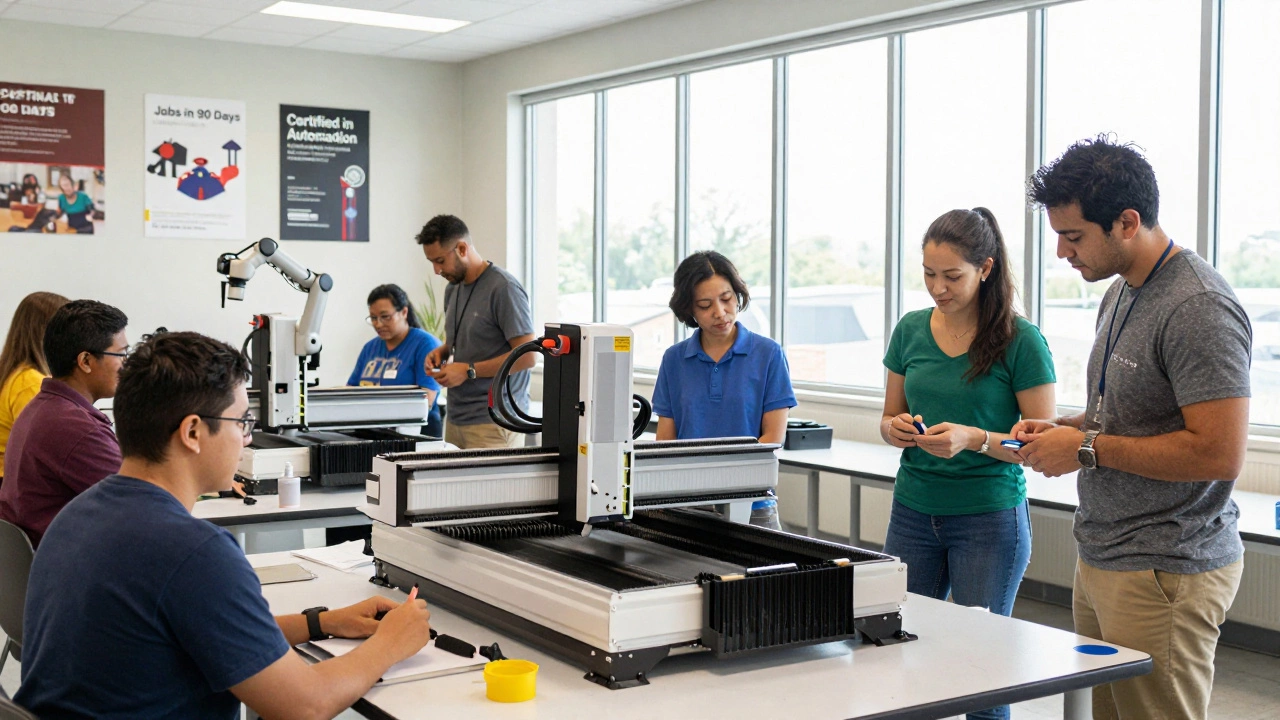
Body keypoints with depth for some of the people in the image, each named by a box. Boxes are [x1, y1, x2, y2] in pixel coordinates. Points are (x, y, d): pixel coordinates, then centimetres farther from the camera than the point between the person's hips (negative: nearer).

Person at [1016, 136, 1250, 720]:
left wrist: (1087, 448, -17)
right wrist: (1062, 427, 6)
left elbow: (1217, 453, -25)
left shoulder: (1200, 309, -19)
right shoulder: (1120, 291, 12)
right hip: (1102, 560, 9)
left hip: (1166, 575, -9)